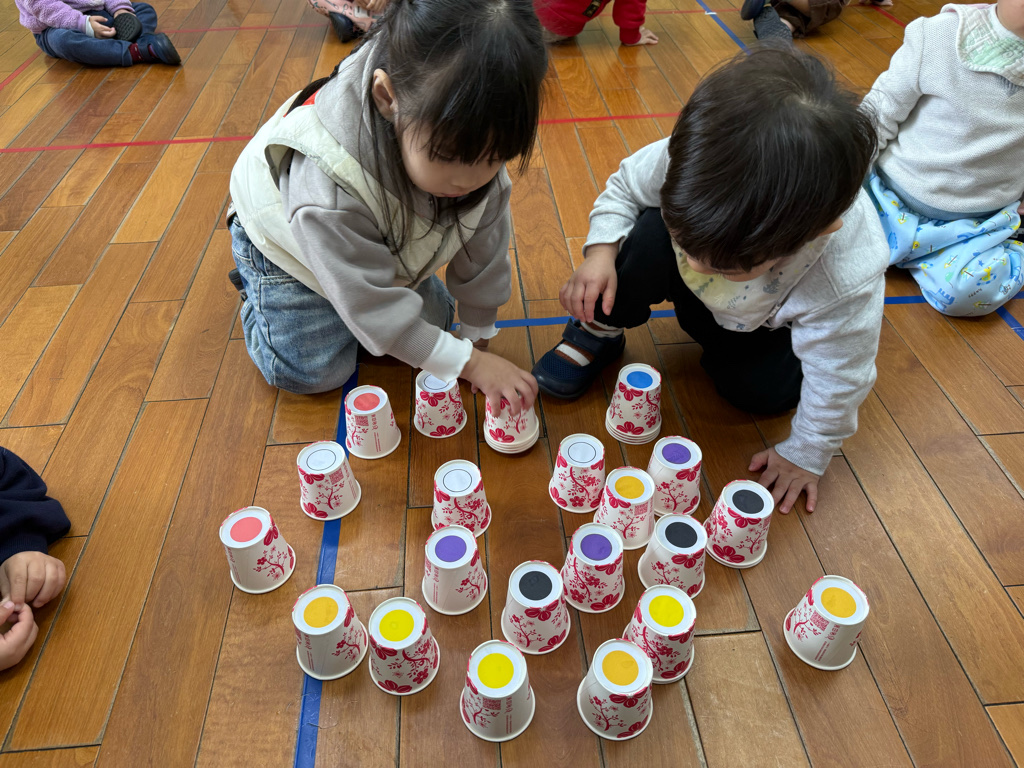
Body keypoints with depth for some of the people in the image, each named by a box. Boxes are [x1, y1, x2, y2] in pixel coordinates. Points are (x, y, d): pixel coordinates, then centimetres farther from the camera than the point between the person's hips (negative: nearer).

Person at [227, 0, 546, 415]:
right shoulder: (329, 183, -47)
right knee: (313, 372, -6)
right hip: (289, 237, -4)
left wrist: (478, 334, -5)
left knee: (433, 320, 6)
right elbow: (370, 301, -37)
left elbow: (482, 251, -15)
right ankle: (253, 281, 21)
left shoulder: (475, 144, -31)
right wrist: (466, 362, -35)